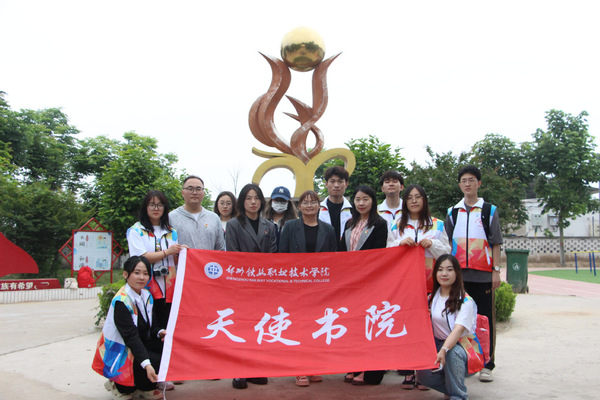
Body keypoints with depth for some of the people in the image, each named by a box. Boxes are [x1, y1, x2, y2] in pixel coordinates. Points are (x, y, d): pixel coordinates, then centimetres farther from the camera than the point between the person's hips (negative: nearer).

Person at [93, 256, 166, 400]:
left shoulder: (146, 296, 5)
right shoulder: (121, 302, -21)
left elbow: (153, 325, 10)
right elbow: (131, 336, -29)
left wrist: (160, 332, -16)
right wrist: (146, 364, -39)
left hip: (139, 345, 8)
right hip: (119, 354, -8)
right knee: (159, 362, -26)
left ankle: (145, 387, 3)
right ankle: (119, 386, -2)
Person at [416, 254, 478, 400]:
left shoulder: (465, 301, -13)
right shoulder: (433, 297, 5)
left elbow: (459, 329, -28)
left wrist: (444, 350, -43)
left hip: (461, 346, -5)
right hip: (438, 345, 5)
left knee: (453, 352, -38)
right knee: (422, 374, -21)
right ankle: (452, 388, 8)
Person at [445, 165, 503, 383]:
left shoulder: (489, 211, 6)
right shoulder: (453, 212, 12)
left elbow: (495, 243, 4)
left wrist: (496, 270, -3)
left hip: (483, 274, -2)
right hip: (459, 273, 2)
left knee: (485, 318, 0)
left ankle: (486, 365, 7)